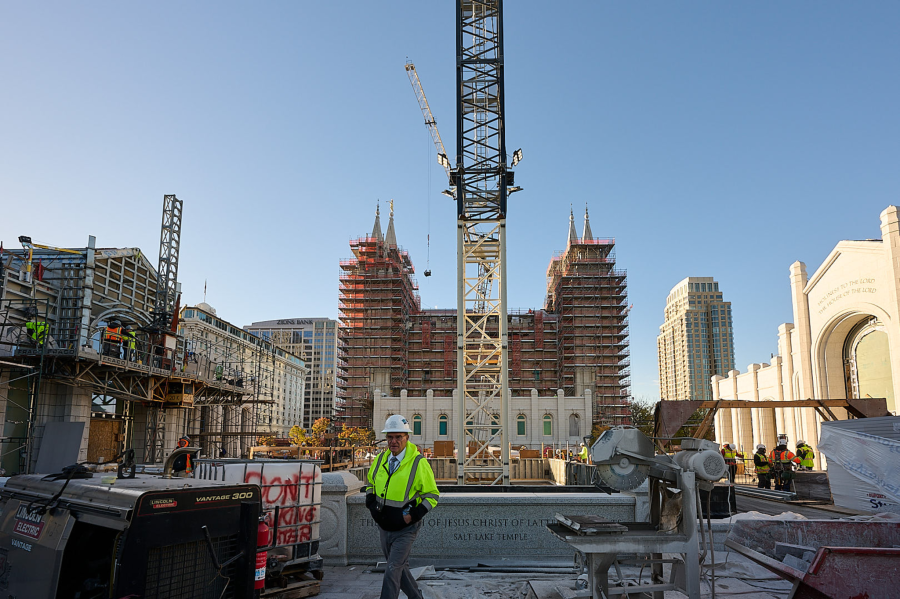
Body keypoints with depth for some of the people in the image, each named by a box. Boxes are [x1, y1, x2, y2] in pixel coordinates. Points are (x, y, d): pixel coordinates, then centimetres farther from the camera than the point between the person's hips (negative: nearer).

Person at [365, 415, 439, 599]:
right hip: (384, 527, 6)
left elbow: (432, 495, -7)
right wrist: (372, 505, 0)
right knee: (400, 568, 19)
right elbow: (370, 484, 17)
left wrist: (413, 515, -17)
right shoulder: (380, 459, 0)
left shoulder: (419, 463, -14)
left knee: (392, 571, -10)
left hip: (405, 529, -6)